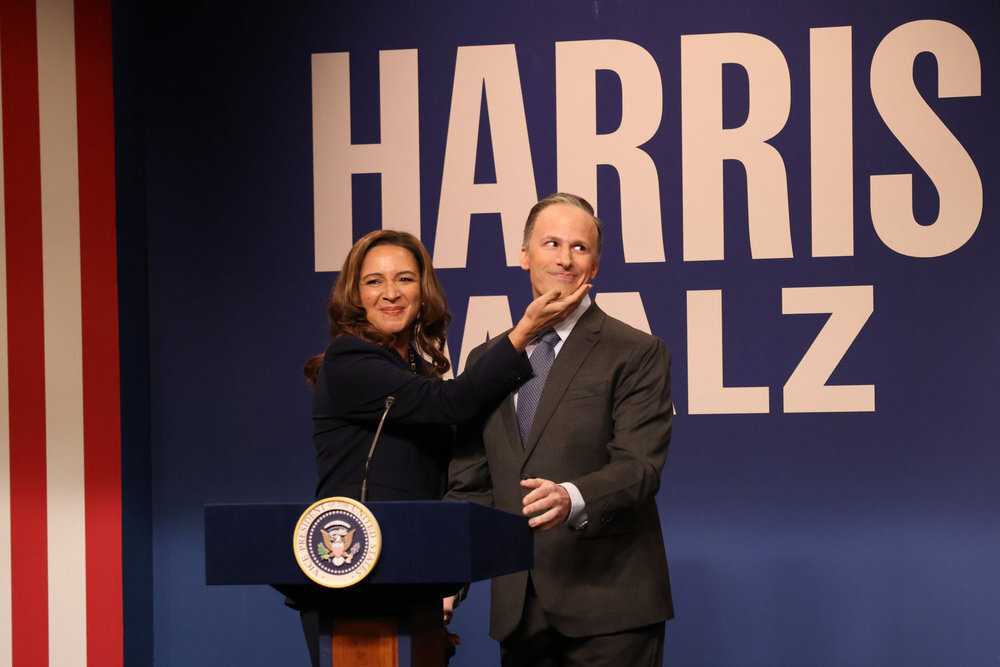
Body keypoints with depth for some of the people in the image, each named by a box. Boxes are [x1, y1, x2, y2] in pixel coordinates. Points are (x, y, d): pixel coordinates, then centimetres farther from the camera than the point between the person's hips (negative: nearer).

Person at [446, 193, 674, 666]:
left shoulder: (637, 354, 0)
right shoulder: (486, 361, 15)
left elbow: (638, 467, -12)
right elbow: (468, 484, 14)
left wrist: (573, 500, -32)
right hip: (517, 609, 5)